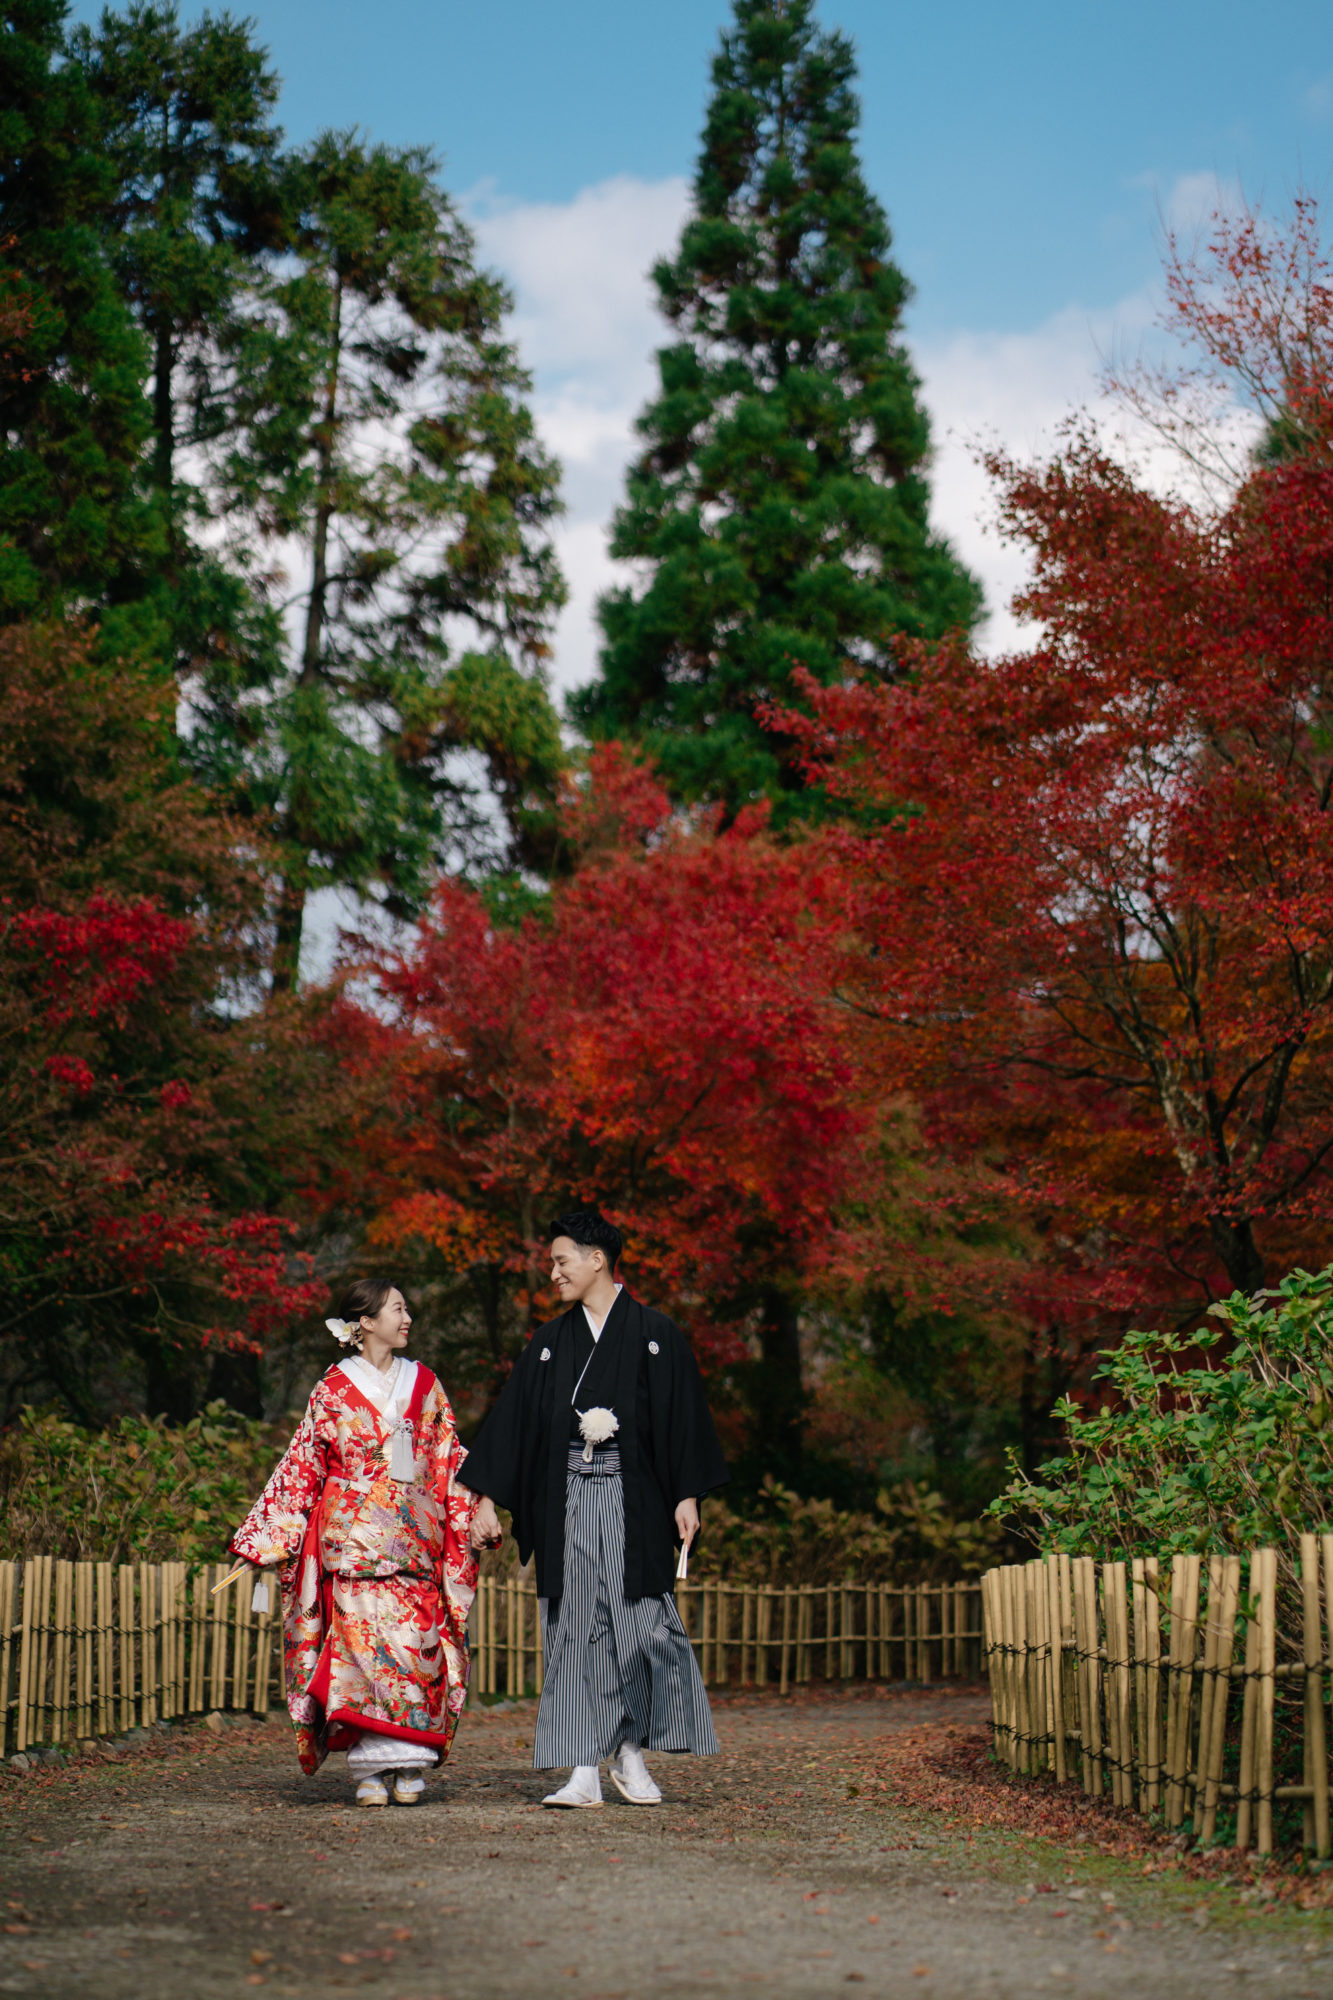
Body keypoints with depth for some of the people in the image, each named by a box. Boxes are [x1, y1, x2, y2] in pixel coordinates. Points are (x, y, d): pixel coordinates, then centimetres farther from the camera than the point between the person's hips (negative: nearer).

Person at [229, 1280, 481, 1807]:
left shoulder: (425, 1384, 14)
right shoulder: (335, 1389, 5)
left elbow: (450, 1463, 17)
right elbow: (302, 1466, 5)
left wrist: (472, 1518, 10)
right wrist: (268, 1541, 2)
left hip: (416, 1540, 3)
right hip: (355, 1539, -3)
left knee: (417, 1643, -6)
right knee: (364, 1638, -12)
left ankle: (409, 1767, 0)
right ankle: (370, 1771, -8)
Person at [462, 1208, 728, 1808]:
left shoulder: (655, 1335, 2)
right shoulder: (549, 1342, 12)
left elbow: (683, 1416, 0)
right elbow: (512, 1419, 11)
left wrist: (687, 1496, -7)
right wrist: (487, 1499, 5)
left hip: (633, 1499, -3)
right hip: (569, 1501, 3)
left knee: (641, 1622, -2)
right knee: (576, 1629, -1)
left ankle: (630, 1752, 15)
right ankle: (584, 1771, -1)